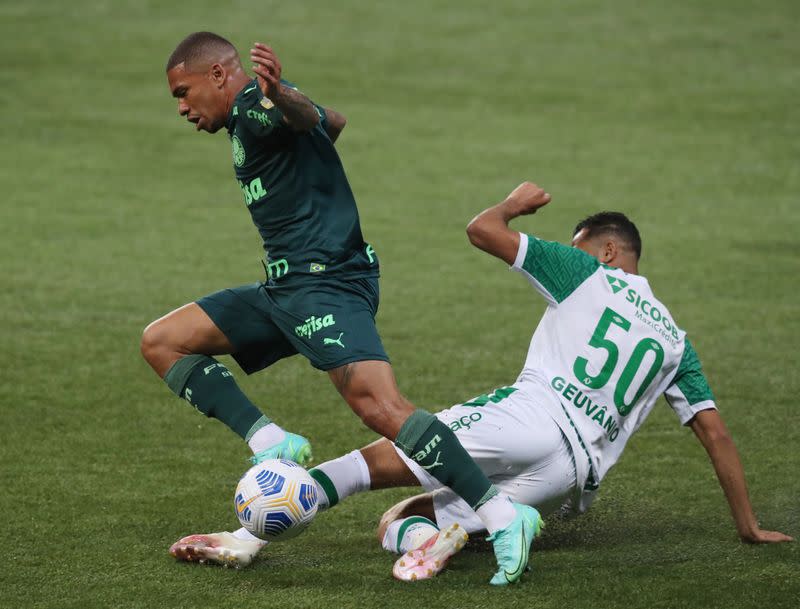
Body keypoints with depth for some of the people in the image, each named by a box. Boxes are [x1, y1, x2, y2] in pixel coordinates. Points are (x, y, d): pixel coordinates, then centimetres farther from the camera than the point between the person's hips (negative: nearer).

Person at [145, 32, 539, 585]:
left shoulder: (253, 106, -8)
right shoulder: (247, 120, 21)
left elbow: (307, 115, -33)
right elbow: (335, 121, 37)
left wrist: (279, 96, -56)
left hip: (325, 283, -11)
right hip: (285, 288, 11)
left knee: (379, 404, -28)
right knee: (161, 342, 8)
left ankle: (505, 518, -28)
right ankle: (272, 444, -3)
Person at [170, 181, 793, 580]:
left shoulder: (586, 274, 14)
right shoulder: (675, 340, 25)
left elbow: (482, 229, 11)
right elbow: (716, 432, 21)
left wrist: (515, 203, 33)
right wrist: (749, 526, 27)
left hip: (526, 413, -4)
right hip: (575, 473, 4)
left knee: (378, 461, -7)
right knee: (396, 524, 9)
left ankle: (253, 530, -28)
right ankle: (449, 530, -28)